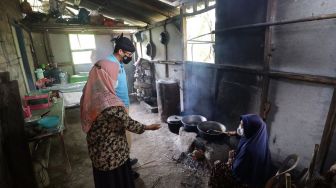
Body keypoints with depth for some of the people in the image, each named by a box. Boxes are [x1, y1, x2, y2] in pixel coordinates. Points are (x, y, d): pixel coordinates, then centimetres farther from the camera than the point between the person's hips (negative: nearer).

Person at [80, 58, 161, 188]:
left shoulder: (90, 93, -7)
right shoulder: (109, 102, -33)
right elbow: (128, 124, -24)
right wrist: (148, 127, -9)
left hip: (96, 149, 8)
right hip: (112, 153, -7)